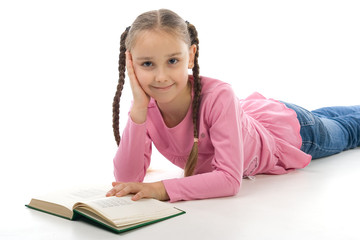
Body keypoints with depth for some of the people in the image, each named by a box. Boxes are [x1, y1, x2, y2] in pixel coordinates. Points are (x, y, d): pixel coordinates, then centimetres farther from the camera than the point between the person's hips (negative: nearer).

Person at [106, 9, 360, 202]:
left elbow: (230, 179, -46)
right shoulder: (146, 105, -30)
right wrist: (138, 110, -46)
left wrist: (162, 189, -53)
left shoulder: (218, 96, -46)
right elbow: (127, 178, -36)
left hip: (288, 127, -4)